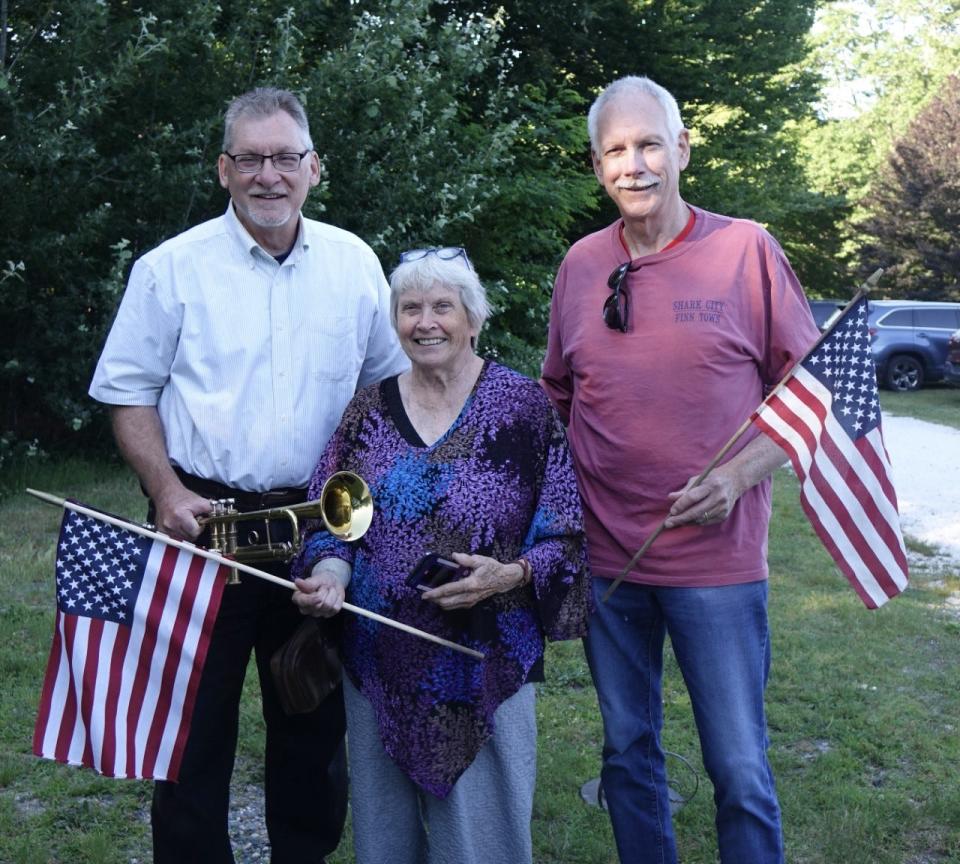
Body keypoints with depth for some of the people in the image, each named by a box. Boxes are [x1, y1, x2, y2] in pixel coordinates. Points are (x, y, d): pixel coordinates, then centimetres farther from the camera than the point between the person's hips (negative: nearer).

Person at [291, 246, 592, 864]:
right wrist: (329, 575, -11)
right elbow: (333, 521, 8)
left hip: (485, 665, -3)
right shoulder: (370, 408, 5)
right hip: (380, 665, 3)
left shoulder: (524, 406, -5)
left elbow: (563, 534, -4)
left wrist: (510, 575, -20)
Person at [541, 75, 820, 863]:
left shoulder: (747, 249, -5)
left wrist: (737, 475, -16)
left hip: (717, 555, -3)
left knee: (740, 771, 2)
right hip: (605, 554, 4)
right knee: (627, 752, 16)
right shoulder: (580, 264, 5)